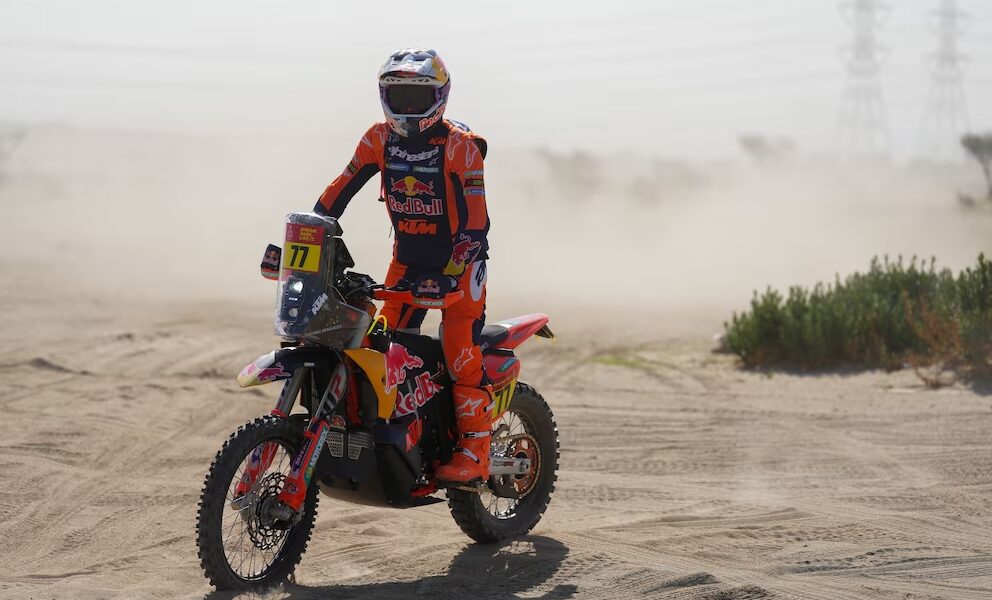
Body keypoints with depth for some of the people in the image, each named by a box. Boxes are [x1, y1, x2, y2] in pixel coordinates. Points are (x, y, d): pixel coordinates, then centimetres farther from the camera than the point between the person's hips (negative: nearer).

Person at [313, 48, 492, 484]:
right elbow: (336, 194, 2)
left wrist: (449, 275, -32)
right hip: (407, 259, 6)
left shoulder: (461, 146, -17)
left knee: (461, 354, -14)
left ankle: (474, 452, -11)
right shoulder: (380, 138, -1)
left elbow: (475, 223, -22)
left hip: (460, 260, -5)